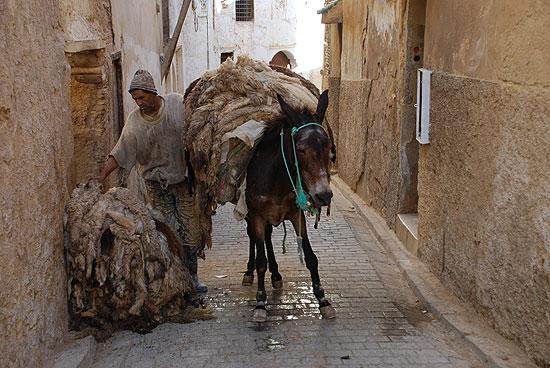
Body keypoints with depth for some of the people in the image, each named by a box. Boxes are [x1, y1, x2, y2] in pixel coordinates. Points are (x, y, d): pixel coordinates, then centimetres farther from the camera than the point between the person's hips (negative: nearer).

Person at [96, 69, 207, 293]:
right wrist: (101, 176, -14)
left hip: (183, 178, 0)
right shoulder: (134, 120, -4)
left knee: (191, 232, 2)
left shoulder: (177, 103, -6)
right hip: (156, 184, 0)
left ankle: (192, 277, 15)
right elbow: (120, 153, -4)